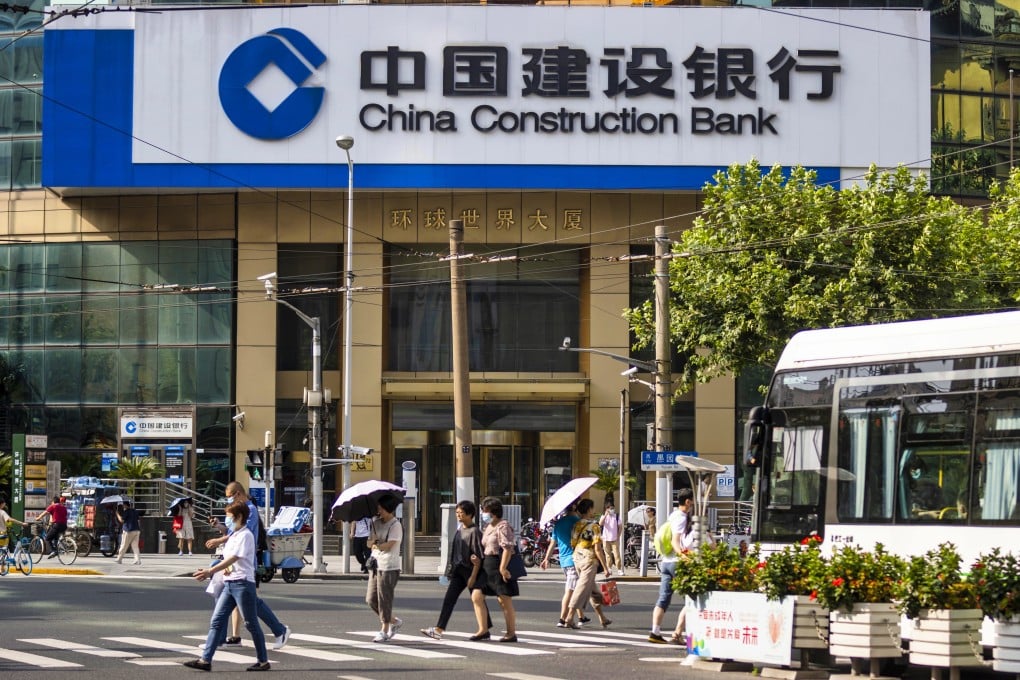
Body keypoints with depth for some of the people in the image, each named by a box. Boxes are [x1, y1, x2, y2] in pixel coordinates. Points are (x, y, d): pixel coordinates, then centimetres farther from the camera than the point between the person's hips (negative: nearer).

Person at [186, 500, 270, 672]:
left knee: (251, 623, 0)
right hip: (229, 583, 9)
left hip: (243, 583, -9)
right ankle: (205, 660, -5)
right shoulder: (232, 536, 18)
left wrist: (210, 571, -26)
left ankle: (263, 661, 10)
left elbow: (233, 558, -21)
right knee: (216, 621, 0)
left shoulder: (245, 536, -11)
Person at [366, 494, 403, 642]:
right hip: (375, 565, 8)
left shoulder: (395, 525, -10)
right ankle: (394, 621, 24)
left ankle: (384, 630, 6)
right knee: (371, 599, 8)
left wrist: (376, 545, -4)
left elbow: (388, 546, -18)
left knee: (384, 599, -4)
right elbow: (369, 543, 10)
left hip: (389, 567, -8)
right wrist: (373, 542, -12)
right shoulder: (376, 523, 12)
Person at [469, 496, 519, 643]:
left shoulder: (503, 526, -11)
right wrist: (478, 559, 5)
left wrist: (503, 568, -26)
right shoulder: (488, 527, 18)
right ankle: (483, 630, 6)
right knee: (476, 596, 2)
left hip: (499, 565, -10)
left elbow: (508, 548, -20)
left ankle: (511, 633, 7)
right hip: (487, 565, 10)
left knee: (504, 601, -2)